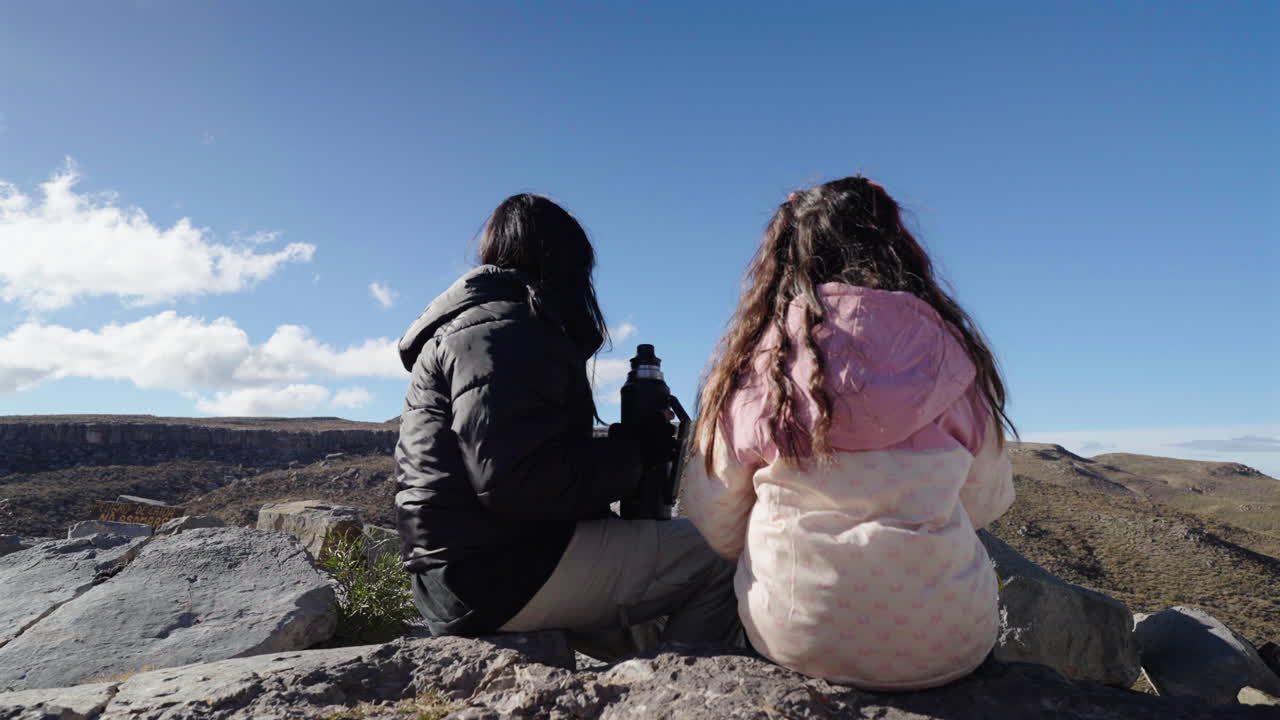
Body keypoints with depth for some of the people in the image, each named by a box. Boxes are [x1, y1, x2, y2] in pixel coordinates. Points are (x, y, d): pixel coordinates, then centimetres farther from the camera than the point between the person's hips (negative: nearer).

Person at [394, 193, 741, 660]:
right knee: (716, 557, -12)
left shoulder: (471, 320, 19)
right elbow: (516, 484, -25)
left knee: (654, 635, 20)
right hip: (495, 573, -11)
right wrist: (631, 452, -13)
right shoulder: (498, 329, -14)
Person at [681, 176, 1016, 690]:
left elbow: (716, 530, -1)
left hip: (793, 639, -1)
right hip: (946, 643, 2)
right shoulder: (949, 350, -4)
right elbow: (987, 502, 7)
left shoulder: (755, 359, -7)